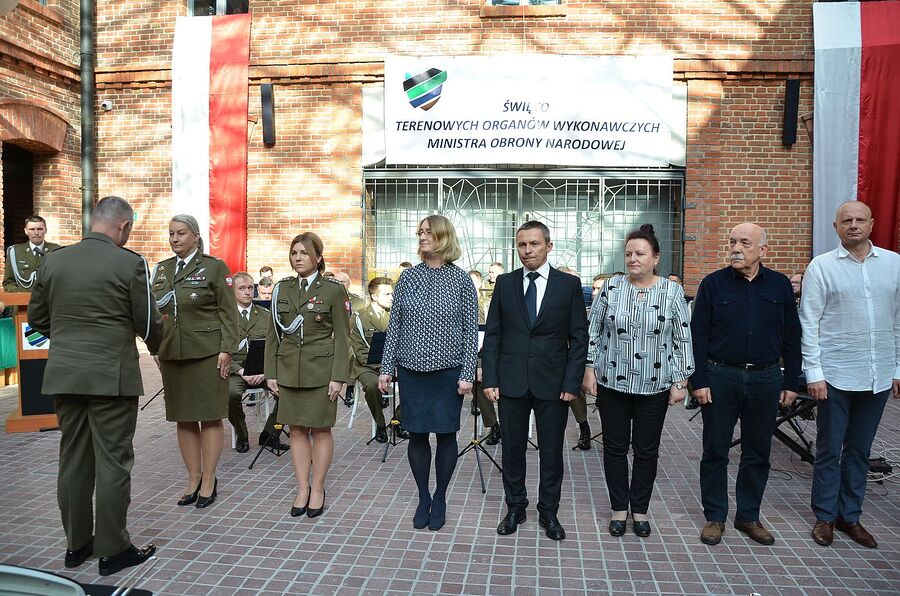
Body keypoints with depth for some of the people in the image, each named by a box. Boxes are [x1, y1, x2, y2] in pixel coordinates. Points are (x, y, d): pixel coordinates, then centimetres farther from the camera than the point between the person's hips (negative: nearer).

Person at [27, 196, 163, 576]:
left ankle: (77, 544, 25)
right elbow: (147, 322, -6)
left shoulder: (53, 261, 5)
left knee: (73, 460, 14)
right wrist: (156, 344, 15)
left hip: (63, 374, 6)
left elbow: (36, 317, 13)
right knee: (112, 462, 2)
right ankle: (113, 550, 11)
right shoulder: (130, 263, -10)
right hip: (111, 376, -5)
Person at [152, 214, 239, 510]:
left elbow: (228, 313, -5)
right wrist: (156, 350, 10)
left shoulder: (214, 267, -3)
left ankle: (208, 481, 11)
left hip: (207, 353, -5)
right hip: (172, 354, 5)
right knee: (183, 419, 9)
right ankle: (193, 479, 20)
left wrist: (226, 350, -12)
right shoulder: (161, 270, 13)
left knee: (210, 417, 1)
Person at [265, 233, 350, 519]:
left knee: (320, 430, 5)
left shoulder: (333, 289, -4)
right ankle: (302, 488, 20)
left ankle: (317, 489, 18)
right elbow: (274, 334, 11)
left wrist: (338, 376, -12)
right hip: (289, 370, 4)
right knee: (297, 430, 9)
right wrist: (271, 372, 5)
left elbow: (342, 336, -6)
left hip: (321, 370, -4)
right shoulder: (282, 289, 8)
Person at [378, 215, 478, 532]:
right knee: (417, 434, 7)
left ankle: (440, 498, 25)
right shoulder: (408, 277, 3)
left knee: (446, 433, 7)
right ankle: (423, 498, 25)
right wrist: (386, 368, 2)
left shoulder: (461, 280, -3)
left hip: (448, 371, -2)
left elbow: (471, 330, -2)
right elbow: (395, 325, 5)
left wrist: (467, 374, -8)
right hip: (411, 369, 2)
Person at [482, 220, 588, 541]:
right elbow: (493, 334, 4)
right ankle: (515, 508, 29)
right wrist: (490, 379, -3)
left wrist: (572, 382, -7)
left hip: (552, 382, -1)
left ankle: (549, 512, 27)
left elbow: (578, 338, -1)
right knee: (512, 448, 11)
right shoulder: (504, 283, 4)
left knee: (551, 451, 9)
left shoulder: (569, 284, 0)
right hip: (511, 381, 1)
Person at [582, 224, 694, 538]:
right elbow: (593, 331, 3)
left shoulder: (672, 292, -3)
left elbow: (682, 341, -1)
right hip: (612, 383, 1)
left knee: (646, 450, 10)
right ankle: (619, 508, 25)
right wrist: (589, 369, -1)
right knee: (615, 447, 9)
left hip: (654, 386, 0)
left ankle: (640, 509, 28)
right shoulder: (611, 288, -1)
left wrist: (680, 382, -4)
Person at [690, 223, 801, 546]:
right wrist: (699, 381, -8)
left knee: (758, 452, 11)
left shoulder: (780, 285, 5)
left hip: (766, 379, 2)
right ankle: (715, 517, 20)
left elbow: (791, 337, 8)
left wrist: (791, 383, 5)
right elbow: (698, 335, -3)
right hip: (720, 377, -2)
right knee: (715, 450, 6)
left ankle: (748, 516, 27)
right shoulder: (713, 284, -2)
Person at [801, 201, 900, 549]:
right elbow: (809, 322, -5)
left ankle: (850, 516, 27)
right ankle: (825, 516, 20)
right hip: (836, 374, -3)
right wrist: (813, 373, -9)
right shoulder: (822, 266, -3)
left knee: (859, 451, 14)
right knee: (829, 450, 7)